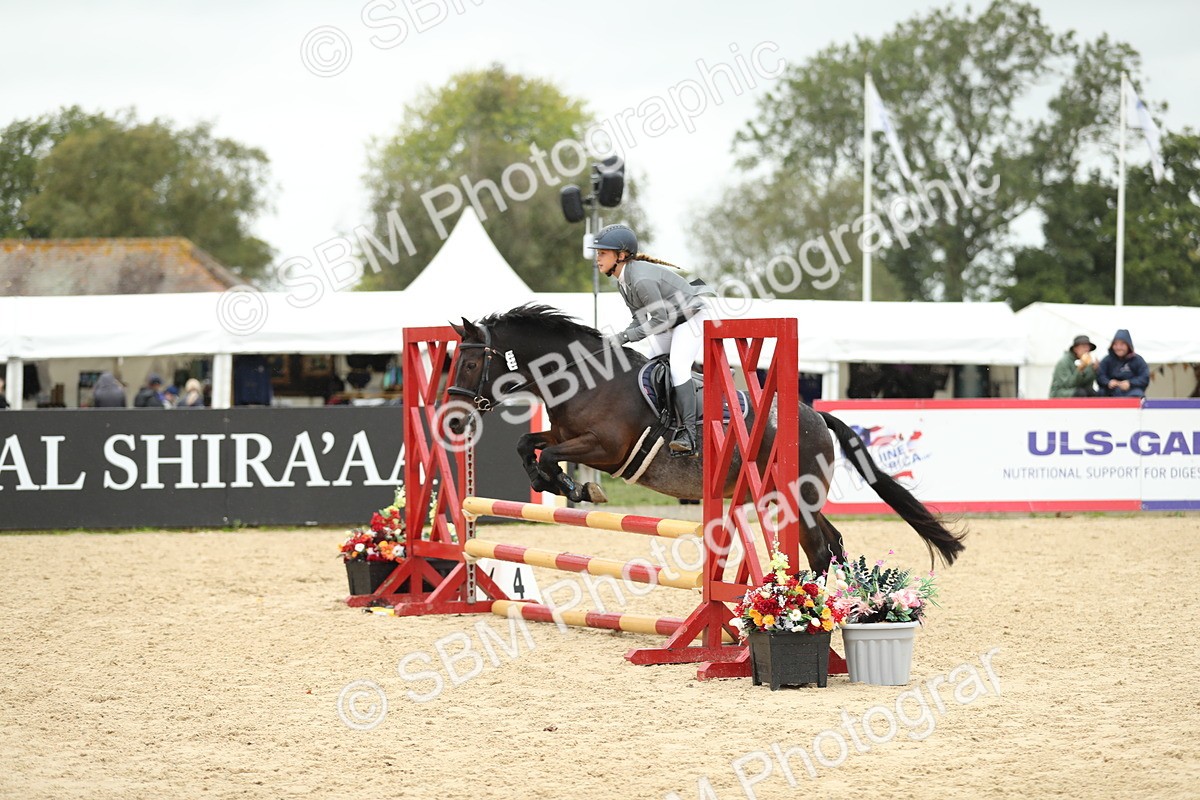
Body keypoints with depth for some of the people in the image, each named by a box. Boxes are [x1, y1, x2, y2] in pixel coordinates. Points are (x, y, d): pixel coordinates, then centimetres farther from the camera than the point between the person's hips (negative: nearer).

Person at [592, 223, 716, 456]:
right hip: (670, 321, 11)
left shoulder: (642, 279, -31)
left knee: (677, 367, -24)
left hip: (693, 316, -11)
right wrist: (618, 339, -10)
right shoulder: (622, 282, 0)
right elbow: (640, 318, 6)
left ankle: (688, 433, -26)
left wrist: (625, 336, -27)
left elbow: (660, 321, -28)